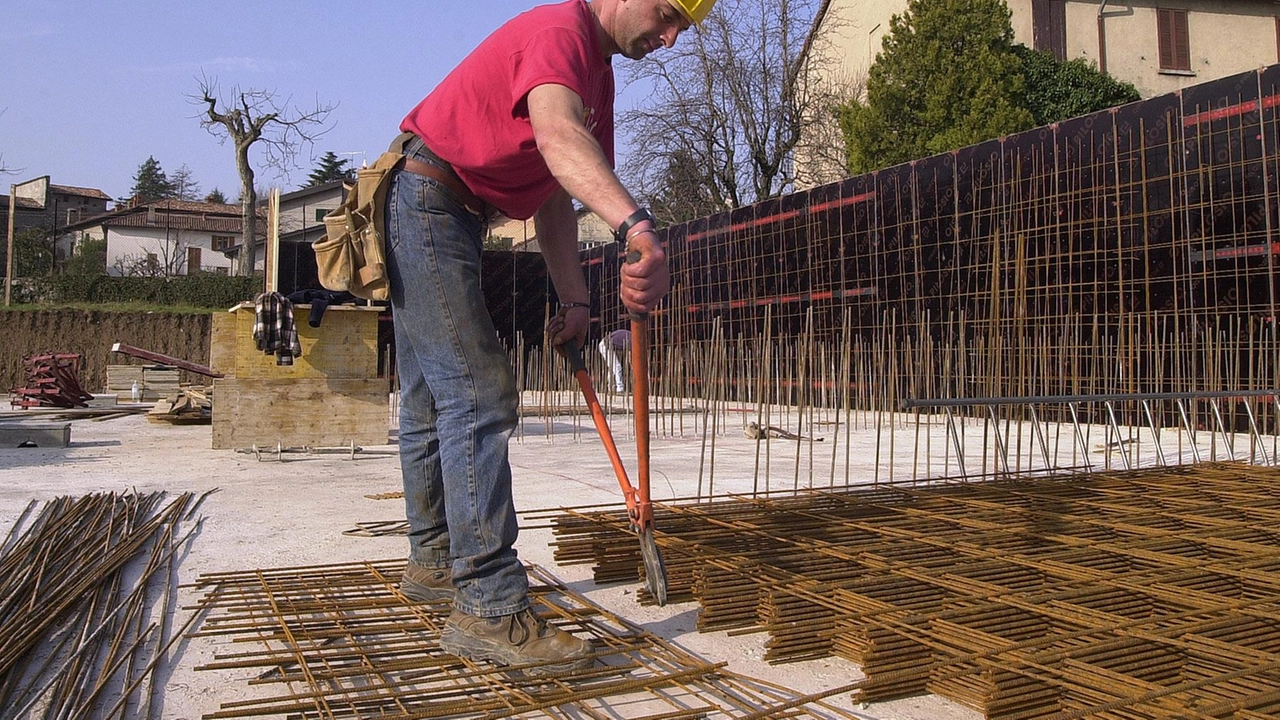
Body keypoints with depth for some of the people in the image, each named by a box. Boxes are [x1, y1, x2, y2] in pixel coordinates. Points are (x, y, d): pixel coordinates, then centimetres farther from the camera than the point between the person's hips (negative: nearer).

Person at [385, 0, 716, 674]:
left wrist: (575, 300, 8)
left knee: (432, 399, 15)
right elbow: (555, 134, -40)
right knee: (477, 394, -17)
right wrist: (636, 225, -55)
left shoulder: (597, 73, 16)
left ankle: (435, 561, 28)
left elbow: (555, 198, 15)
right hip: (423, 197, -11)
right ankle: (490, 607, -16)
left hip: (454, 216, 11)